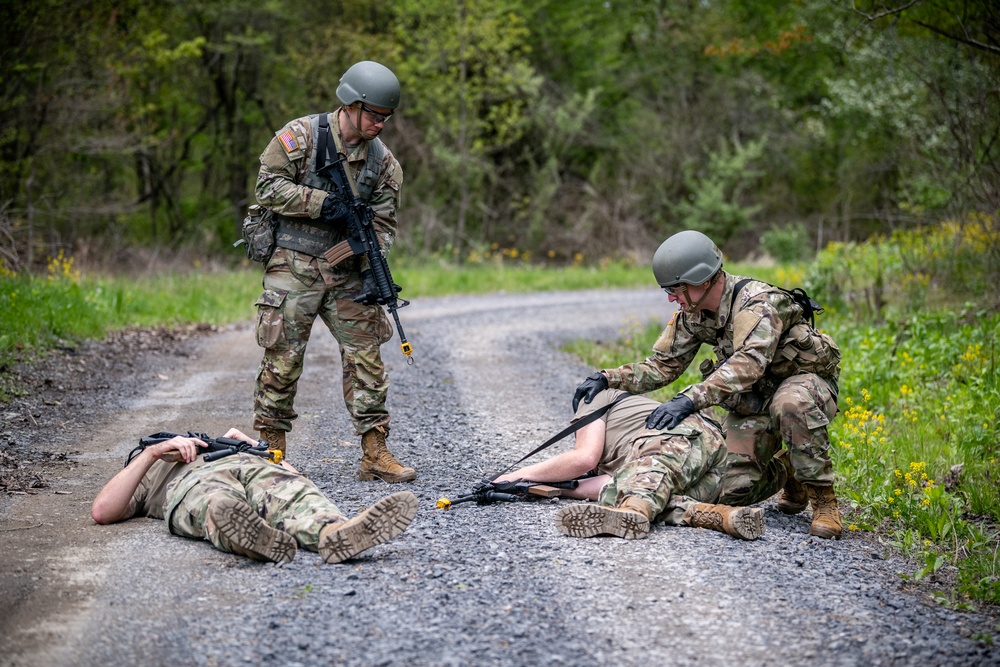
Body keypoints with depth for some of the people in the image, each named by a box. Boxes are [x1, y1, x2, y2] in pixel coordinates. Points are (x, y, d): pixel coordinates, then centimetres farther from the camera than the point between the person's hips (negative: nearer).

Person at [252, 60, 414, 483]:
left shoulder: (382, 160, 6)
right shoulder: (300, 135, -6)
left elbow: (382, 223, 4)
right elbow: (269, 186, -10)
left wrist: (374, 270, -11)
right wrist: (322, 203, -18)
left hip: (346, 273, 4)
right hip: (293, 268, -4)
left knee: (366, 357, 0)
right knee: (283, 360, -1)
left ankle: (375, 453, 6)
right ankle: (269, 452, 12)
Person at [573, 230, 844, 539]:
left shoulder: (757, 303, -30)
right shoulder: (692, 314, -5)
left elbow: (748, 363, -46)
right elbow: (661, 366, 3)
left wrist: (690, 399, -57)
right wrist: (606, 378, -13)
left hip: (805, 381, -7)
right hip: (751, 402, 7)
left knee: (792, 403, -42)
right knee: (735, 491, -10)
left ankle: (824, 500, -25)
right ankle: (788, 473, 23)